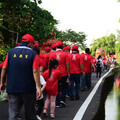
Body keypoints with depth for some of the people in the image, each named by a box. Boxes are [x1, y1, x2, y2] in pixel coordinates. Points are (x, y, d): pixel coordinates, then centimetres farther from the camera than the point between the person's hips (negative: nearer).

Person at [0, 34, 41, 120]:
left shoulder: (11, 52, 4)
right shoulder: (33, 54, -5)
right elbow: (35, 71, -13)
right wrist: (38, 87, -13)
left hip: (12, 88, 2)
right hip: (28, 88, -2)